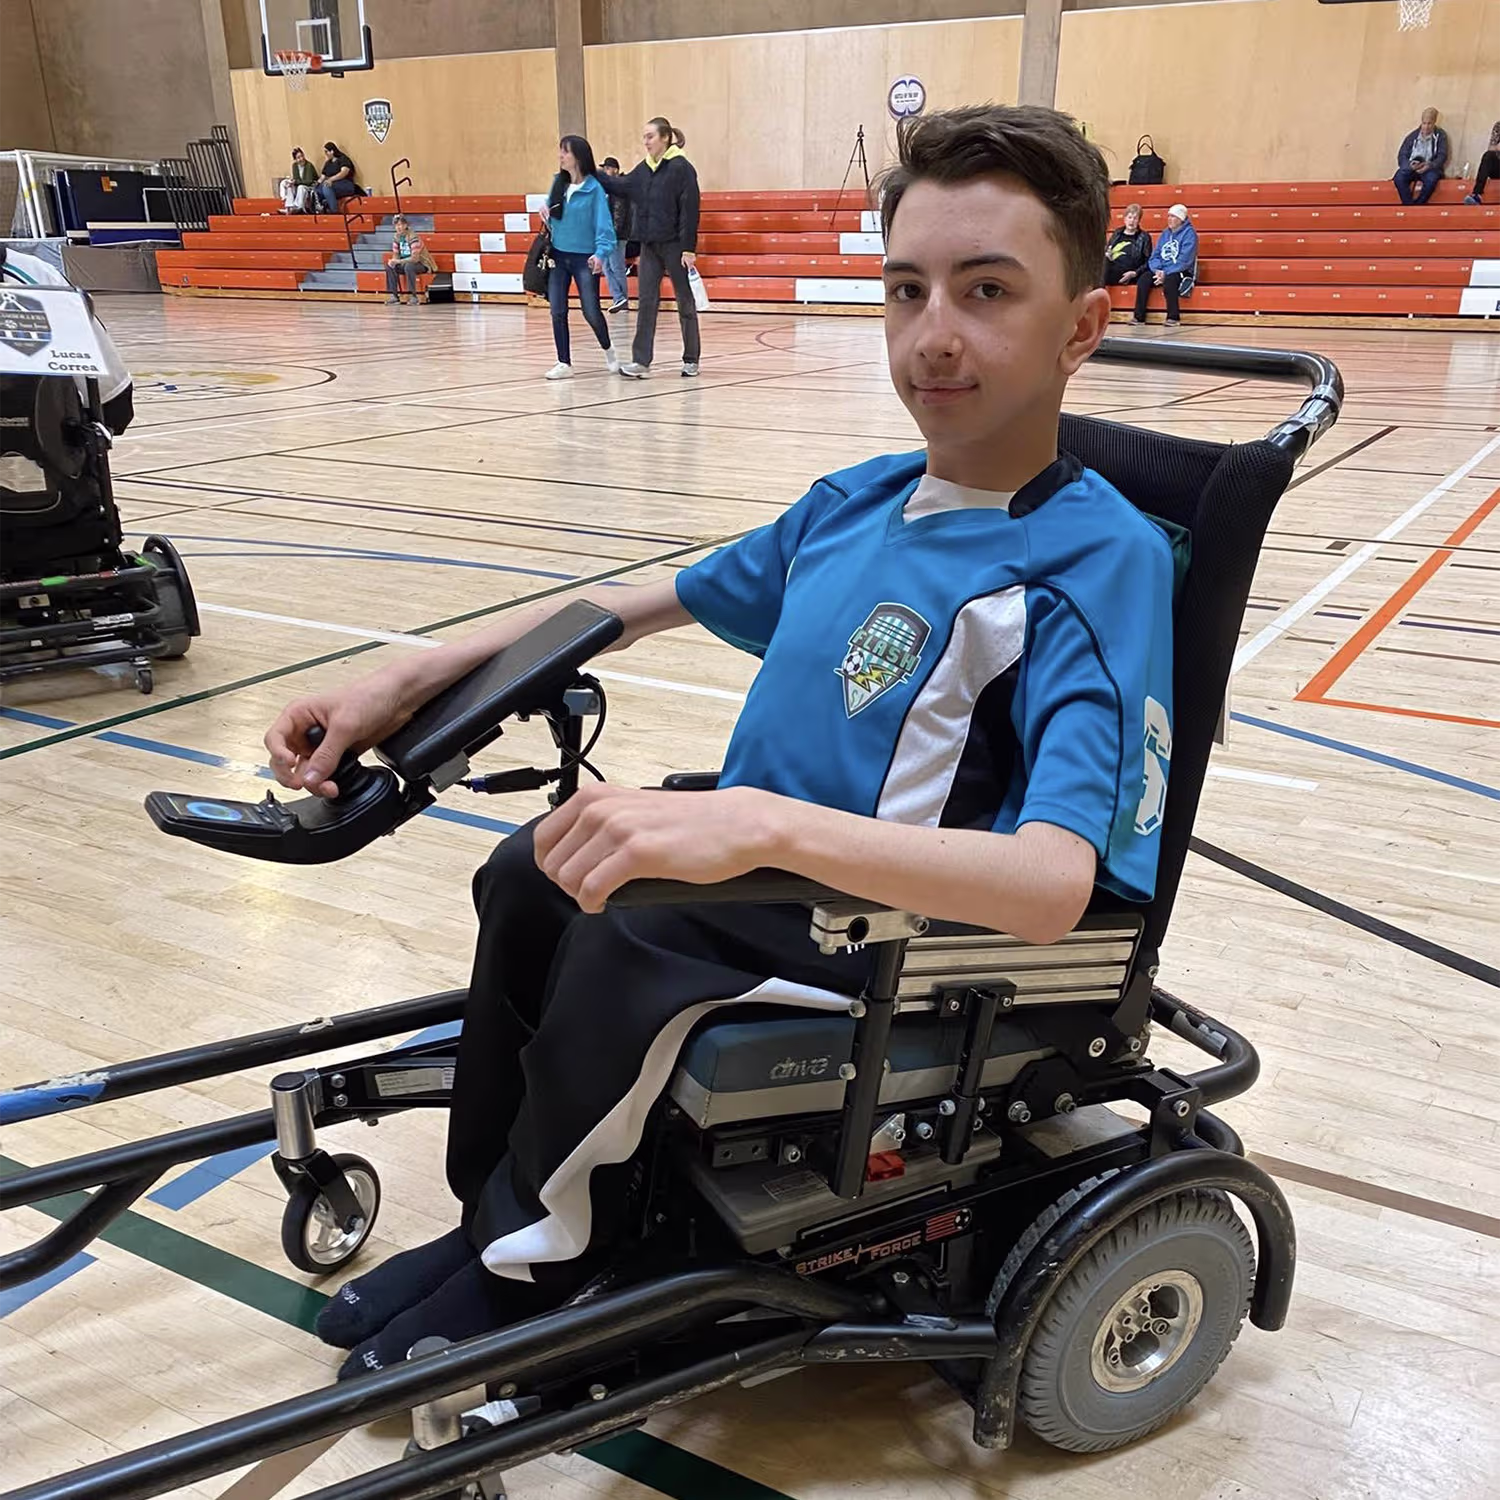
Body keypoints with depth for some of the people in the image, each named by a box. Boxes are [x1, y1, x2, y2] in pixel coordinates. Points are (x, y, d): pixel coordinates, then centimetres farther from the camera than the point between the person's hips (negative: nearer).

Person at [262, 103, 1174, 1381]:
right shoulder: (858, 500, 2)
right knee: (534, 873, 11)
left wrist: (758, 820, -47)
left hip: (876, 957, -8)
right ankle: (496, 1221, 28)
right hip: (755, 879, 8)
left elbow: (1058, 881, -35)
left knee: (606, 943, -26)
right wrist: (404, 683, 5)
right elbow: (645, 603, 12)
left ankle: (532, 1270, 6)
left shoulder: (1099, 562, -21)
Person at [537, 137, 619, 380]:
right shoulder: (558, 183, 5)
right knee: (557, 312, 1)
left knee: (591, 311, -3)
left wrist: (601, 253, -31)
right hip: (558, 256, 5)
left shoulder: (594, 188, -11)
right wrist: (545, 209, -3)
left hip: (584, 258, -5)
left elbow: (603, 224, -16)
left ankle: (608, 349, 24)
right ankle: (564, 363, 10)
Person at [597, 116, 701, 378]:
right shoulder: (643, 169, 9)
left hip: (675, 246, -6)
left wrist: (689, 247, -18)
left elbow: (690, 209, -14)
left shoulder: (681, 168, -10)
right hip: (649, 246, 6)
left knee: (685, 302, 6)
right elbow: (620, 187, 13)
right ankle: (641, 361, 2)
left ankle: (691, 360, 16)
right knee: (646, 302, 2)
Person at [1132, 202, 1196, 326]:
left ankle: (1173, 317, -27)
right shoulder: (1165, 233, 16)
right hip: (1161, 271, 6)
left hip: (1181, 272, -6)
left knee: (1169, 281, -38)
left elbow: (1184, 260, -16)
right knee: (1143, 279, -21)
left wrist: (1166, 273, -23)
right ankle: (1139, 317, -20)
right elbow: (1155, 255, 11)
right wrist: (1157, 270, -11)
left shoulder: (1189, 233, -5)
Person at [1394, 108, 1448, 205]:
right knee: (1399, 178, -33)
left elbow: (1442, 156, -2)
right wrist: (1410, 164, -19)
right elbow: (1402, 156, 5)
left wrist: (1429, 165, -23)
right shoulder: (1413, 136, 10)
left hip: (1430, 168, -2)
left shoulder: (1440, 135, 6)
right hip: (1411, 167, 2)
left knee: (1431, 179, -38)